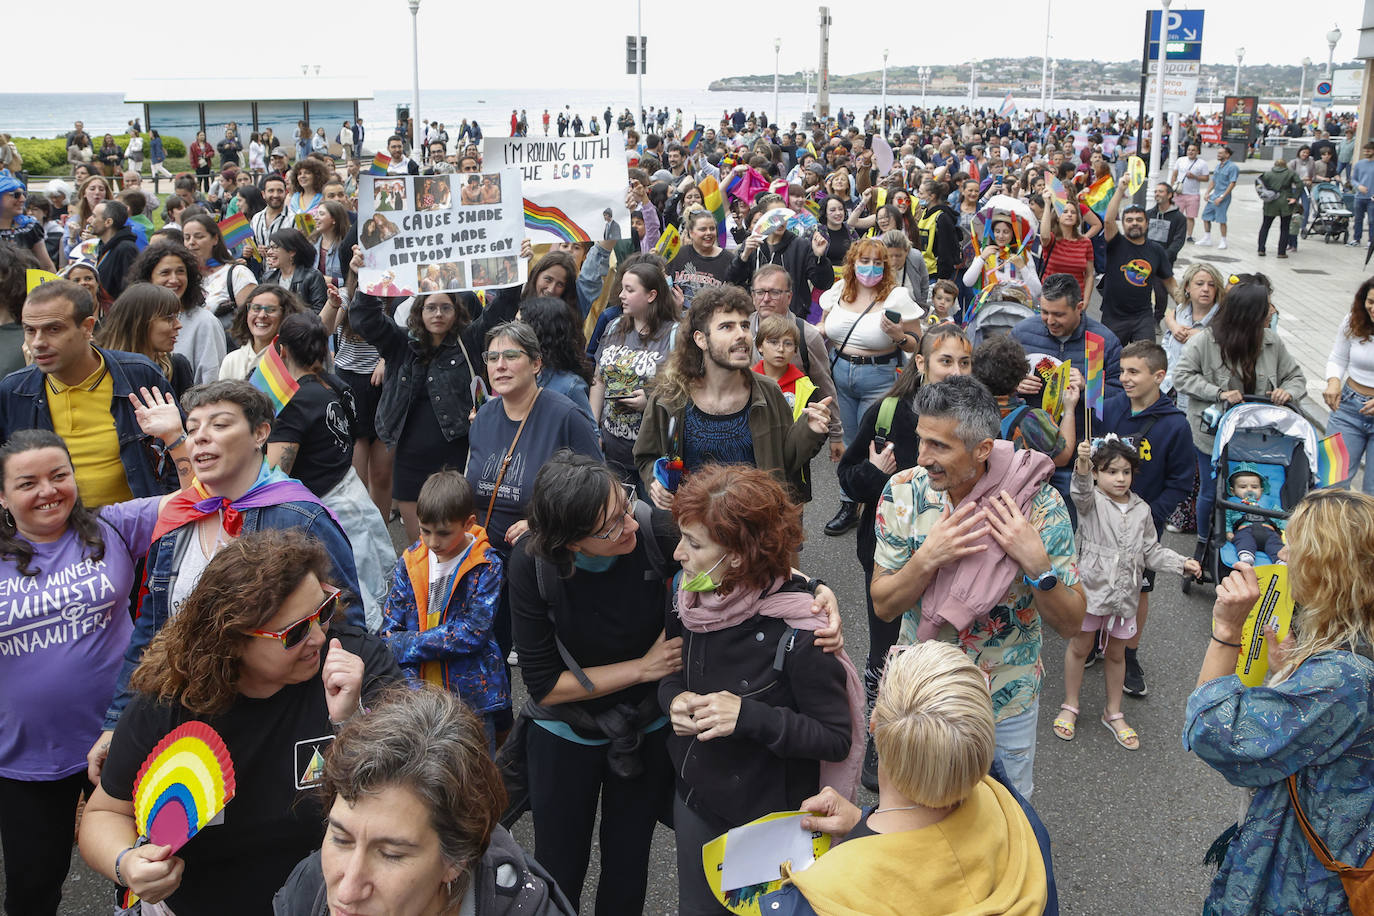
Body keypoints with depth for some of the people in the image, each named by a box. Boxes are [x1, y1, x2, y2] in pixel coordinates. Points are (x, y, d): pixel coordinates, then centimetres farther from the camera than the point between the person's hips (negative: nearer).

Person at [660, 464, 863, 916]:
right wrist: (675, 699, -15)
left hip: (771, 816, -6)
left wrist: (748, 716, -33)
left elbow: (837, 740, -21)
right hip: (695, 802, 6)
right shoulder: (690, 600, -10)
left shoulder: (797, 634, -29)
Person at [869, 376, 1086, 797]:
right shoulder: (904, 492, -16)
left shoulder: (1039, 504, -20)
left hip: (1007, 701, -1)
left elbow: (1071, 623, -15)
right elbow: (883, 605, -11)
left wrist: (1036, 564, -32)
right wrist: (928, 558, -28)